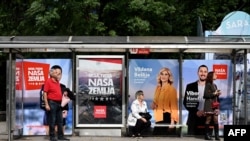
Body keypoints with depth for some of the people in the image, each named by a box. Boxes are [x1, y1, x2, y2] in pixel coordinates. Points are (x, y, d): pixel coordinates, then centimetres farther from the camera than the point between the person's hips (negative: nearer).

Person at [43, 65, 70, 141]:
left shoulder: (57, 82, 13)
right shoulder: (48, 81, -10)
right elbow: (45, 93, -12)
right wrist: (46, 104, -17)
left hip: (59, 103, 8)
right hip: (52, 103, -8)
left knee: (60, 121, 10)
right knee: (52, 121, -1)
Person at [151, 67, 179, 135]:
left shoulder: (171, 89, -7)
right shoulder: (158, 88, 11)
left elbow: (174, 106, -9)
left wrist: (172, 121, -17)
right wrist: (153, 105, 0)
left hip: (167, 118, -6)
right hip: (159, 118, 6)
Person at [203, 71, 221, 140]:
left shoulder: (215, 85, 17)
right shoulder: (208, 84, -6)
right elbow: (206, 94, -14)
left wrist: (218, 93, 1)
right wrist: (214, 94, -14)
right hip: (209, 104, -7)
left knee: (216, 119, 1)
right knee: (208, 119, -2)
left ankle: (217, 135, 1)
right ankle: (207, 135, 4)